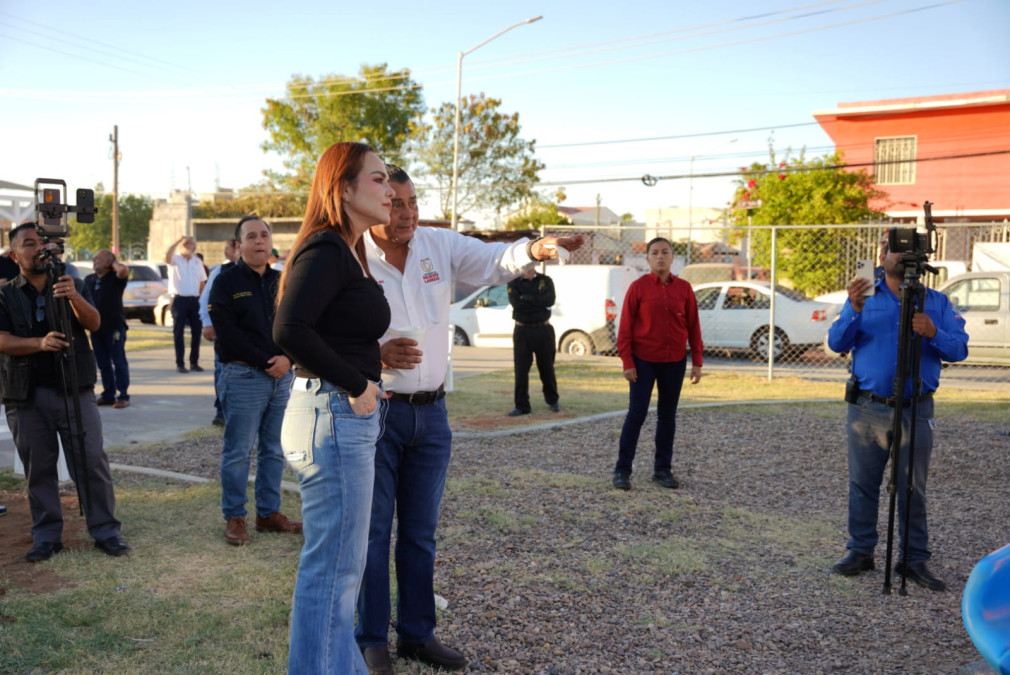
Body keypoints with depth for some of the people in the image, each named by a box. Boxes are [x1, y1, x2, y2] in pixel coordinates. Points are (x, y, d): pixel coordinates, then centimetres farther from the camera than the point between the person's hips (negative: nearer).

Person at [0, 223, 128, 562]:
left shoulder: (72, 286, 9)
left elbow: (93, 323, -9)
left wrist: (74, 297, -29)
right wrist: (40, 343, -26)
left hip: (75, 390, 0)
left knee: (92, 462, -2)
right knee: (38, 468, 6)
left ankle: (106, 531, 5)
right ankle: (46, 537, 16)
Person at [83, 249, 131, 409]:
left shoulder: (115, 278, -6)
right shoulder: (88, 280, 12)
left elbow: (124, 270, -29)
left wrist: (113, 262, -10)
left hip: (114, 327, -6)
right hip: (96, 328, 6)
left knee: (119, 362, -4)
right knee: (103, 364, 10)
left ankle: (123, 397, -1)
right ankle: (108, 395, 17)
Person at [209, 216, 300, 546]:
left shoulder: (281, 281, 12)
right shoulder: (227, 281, -2)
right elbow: (227, 332, -10)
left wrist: (287, 358, -8)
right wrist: (265, 362, -13)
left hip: (281, 377, 5)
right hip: (243, 377, -5)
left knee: (274, 450, 11)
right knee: (237, 451, 1)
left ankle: (269, 512, 21)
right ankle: (234, 517, 12)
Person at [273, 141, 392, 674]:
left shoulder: (346, 252, 15)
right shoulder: (326, 250, -15)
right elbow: (289, 330, -27)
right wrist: (355, 384, -19)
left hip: (350, 416, 11)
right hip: (333, 415, -11)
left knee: (339, 564, 20)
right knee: (333, 566, -1)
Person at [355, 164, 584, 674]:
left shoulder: (440, 245, 2)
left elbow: (494, 262, -9)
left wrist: (535, 249, -30)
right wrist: (377, 355, -26)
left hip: (431, 412, 5)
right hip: (376, 412, -4)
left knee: (421, 533, 14)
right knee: (373, 532, 5)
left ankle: (417, 634, 28)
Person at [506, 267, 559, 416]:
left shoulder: (545, 281, 5)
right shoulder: (514, 283, 3)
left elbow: (550, 300, -12)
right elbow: (516, 303, -14)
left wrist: (527, 298, -13)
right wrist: (538, 301, -10)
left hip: (543, 331, 1)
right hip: (522, 330, 0)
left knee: (547, 368, 9)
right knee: (521, 370, -2)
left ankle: (552, 401, 26)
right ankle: (521, 405, 5)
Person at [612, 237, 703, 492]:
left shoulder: (684, 288, 3)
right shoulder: (638, 287, -4)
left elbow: (693, 326, 6)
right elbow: (625, 327, -5)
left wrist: (697, 362, 2)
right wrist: (627, 362, -10)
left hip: (675, 362, 3)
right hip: (644, 361, -3)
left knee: (668, 416, 9)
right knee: (636, 414, -3)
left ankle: (663, 469, 19)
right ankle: (622, 470, 5)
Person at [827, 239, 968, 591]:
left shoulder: (937, 302, 8)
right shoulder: (864, 297, 7)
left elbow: (959, 349, -3)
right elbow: (836, 342, -3)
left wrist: (933, 334, -23)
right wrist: (855, 311, -20)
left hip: (915, 411, 0)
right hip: (866, 409, 0)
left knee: (913, 489, 4)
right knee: (863, 484, 6)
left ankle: (914, 559, 14)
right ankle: (860, 551, 17)